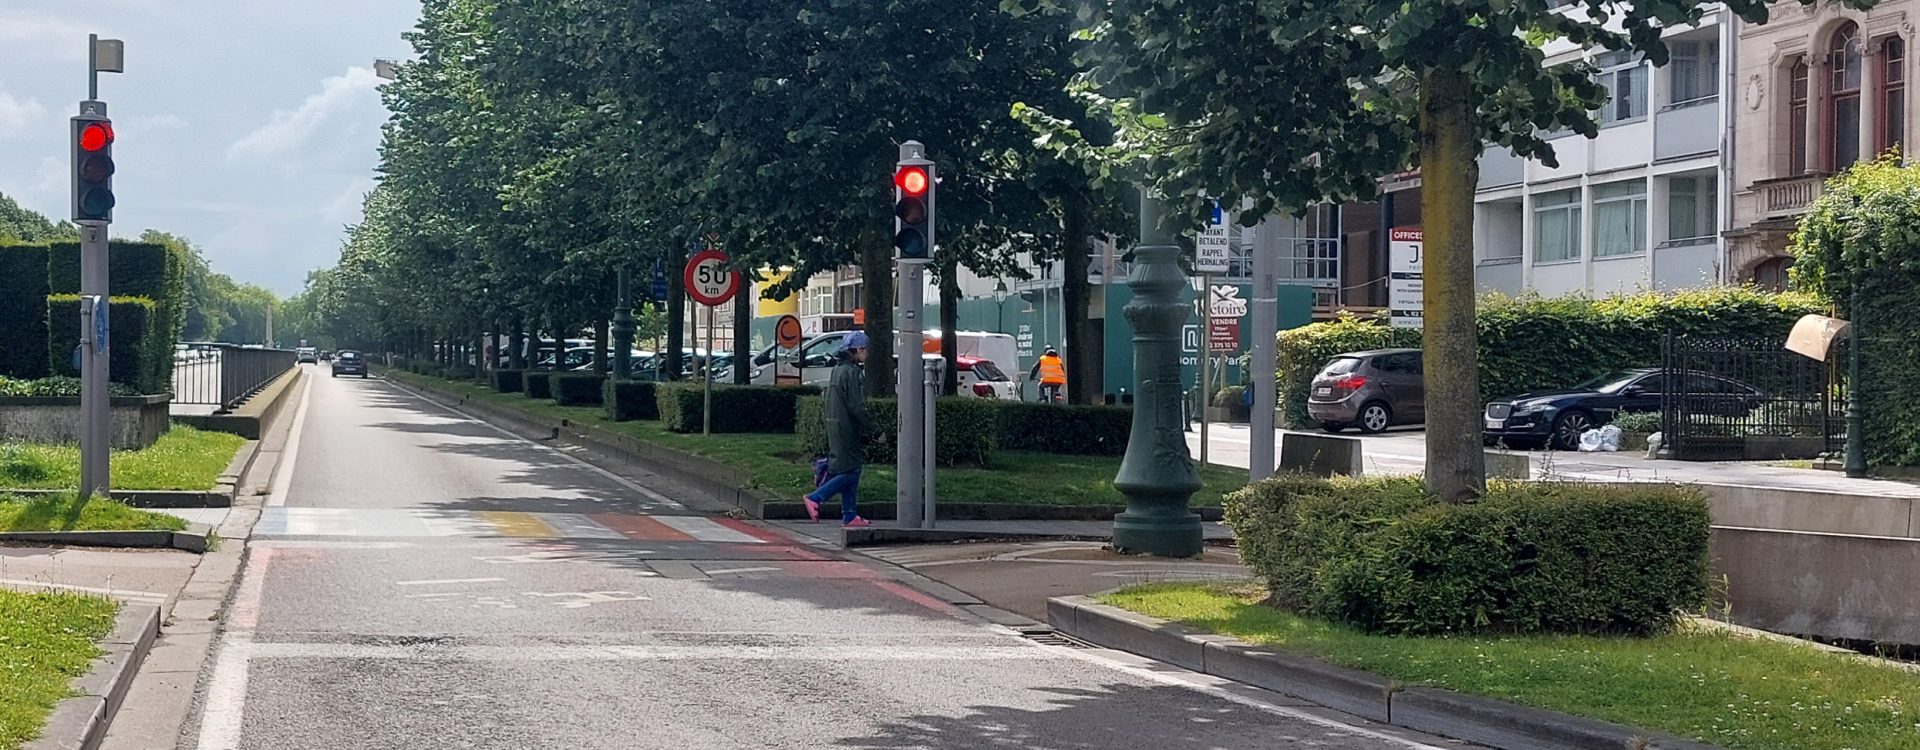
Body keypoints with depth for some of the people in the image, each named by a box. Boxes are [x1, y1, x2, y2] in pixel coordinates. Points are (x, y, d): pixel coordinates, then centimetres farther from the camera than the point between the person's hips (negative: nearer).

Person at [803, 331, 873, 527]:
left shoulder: (838, 370, 15)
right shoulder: (851, 372, -15)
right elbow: (856, 407, -19)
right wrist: (873, 429, -14)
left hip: (835, 428, 10)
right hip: (848, 428, -10)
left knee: (849, 470, 10)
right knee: (850, 470, -7)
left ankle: (850, 516, 11)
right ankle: (815, 498, -10)